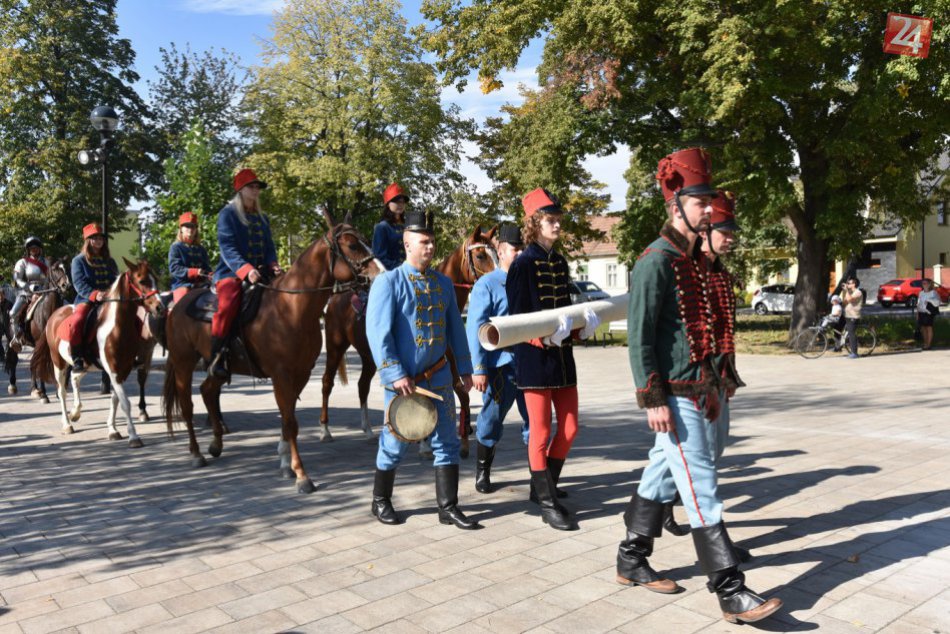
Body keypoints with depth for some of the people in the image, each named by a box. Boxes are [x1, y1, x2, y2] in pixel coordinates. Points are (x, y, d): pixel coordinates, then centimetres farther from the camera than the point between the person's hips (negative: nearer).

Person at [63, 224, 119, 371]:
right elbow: (79, 283, -7)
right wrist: (94, 294, -25)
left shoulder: (109, 261, 20)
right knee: (76, 322, -32)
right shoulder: (79, 260, 6)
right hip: (86, 300, -4)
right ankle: (77, 359, -20)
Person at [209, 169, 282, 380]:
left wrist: (273, 266, -7)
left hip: (260, 273, 6)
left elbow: (269, 247, 16)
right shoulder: (227, 213, 1)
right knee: (228, 305, -32)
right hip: (231, 273, -6)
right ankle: (217, 360, -27)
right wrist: (245, 270, -26)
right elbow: (227, 247, -11)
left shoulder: (262, 218, 21)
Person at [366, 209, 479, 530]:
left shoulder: (444, 283, 7)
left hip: (439, 376, 5)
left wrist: (464, 369, 9)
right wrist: (396, 376, -20)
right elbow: (378, 332, -15)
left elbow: (455, 328, 12)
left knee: (446, 441, 5)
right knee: (395, 442, 8)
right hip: (404, 380, -4)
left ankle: (448, 507, 16)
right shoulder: (388, 282, -9)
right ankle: (381, 502, 29)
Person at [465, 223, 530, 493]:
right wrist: (478, 369, -13)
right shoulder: (486, 284, -4)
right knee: (491, 421, 6)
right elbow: (475, 329, -8)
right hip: (501, 366, -4)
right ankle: (482, 473, 24)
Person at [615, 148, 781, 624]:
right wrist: (652, 399, -21)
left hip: (694, 390, 9)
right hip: (672, 396, -9)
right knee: (701, 487, -6)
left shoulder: (695, 260, 15)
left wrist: (712, 387, 21)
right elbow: (639, 335, -18)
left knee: (661, 477, 15)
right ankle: (731, 593, 1)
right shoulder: (655, 261, -13)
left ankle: (631, 562, 28)